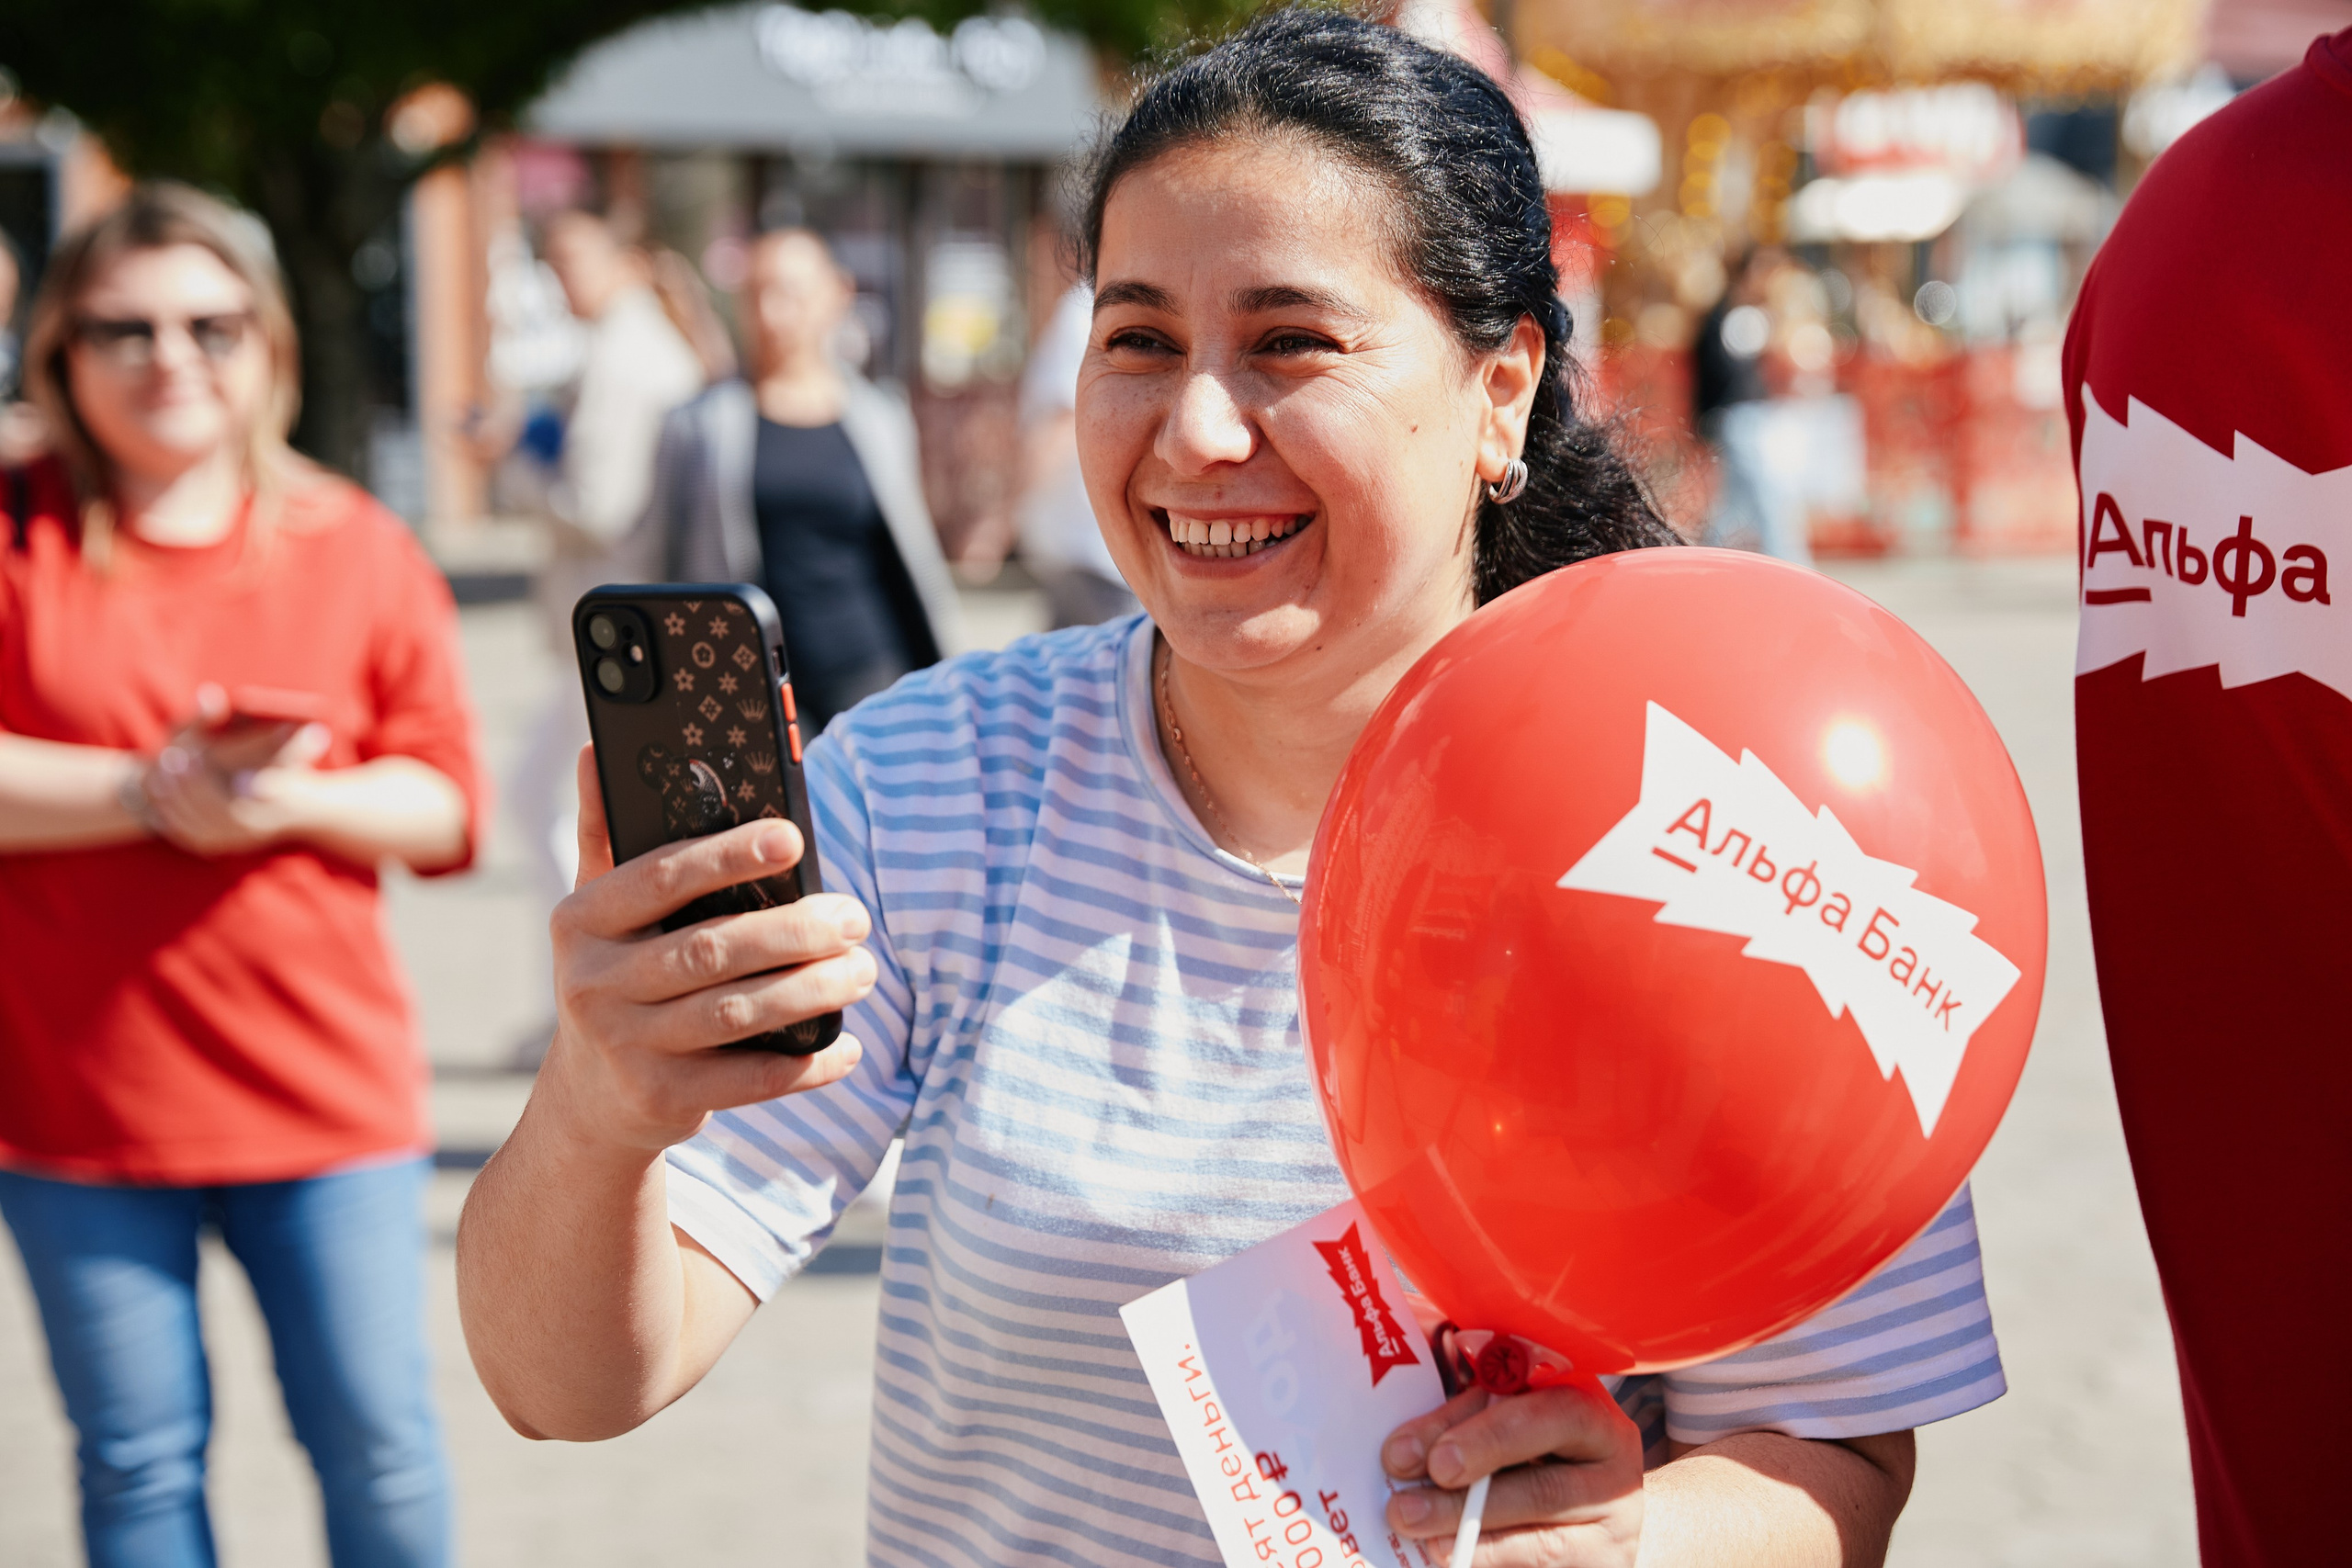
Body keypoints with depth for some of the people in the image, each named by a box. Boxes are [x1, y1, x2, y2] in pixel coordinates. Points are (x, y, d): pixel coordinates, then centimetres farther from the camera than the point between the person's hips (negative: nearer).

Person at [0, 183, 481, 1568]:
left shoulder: (359, 549, 5)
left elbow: (447, 807, 1)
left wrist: (297, 801, -17)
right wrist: (149, 792, -19)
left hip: (325, 1083, 1)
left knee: (379, 1440, 4)